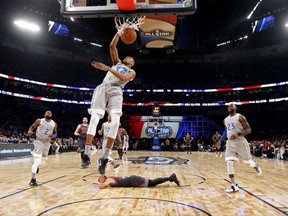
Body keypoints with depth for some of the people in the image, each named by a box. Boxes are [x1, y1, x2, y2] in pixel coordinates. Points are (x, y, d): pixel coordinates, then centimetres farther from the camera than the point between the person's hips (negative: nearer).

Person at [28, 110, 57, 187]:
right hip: (39, 141, -5)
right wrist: (30, 131, -24)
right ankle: (33, 180, -11)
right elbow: (32, 127, -2)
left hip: (47, 142, 5)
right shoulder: (39, 121, -14)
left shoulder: (54, 124, -6)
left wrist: (52, 136, -17)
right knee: (37, 161, -16)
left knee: (44, 155, 28)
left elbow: (55, 133, 5)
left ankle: (36, 165, 61)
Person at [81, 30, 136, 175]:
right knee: (95, 117, -20)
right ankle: (87, 152, -23)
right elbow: (112, 46, 21)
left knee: (115, 121, -24)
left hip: (116, 91, -2)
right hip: (103, 87, 2)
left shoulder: (132, 72, 21)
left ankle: (105, 158, -22)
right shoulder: (117, 62, 32)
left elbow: (123, 78, -2)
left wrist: (107, 68, -12)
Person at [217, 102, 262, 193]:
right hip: (230, 143, 5)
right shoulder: (225, 120, 10)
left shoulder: (240, 117, -8)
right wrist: (221, 140, 16)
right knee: (229, 163, -10)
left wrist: (238, 134, -26)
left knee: (248, 161, 11)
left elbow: (248, 129, -12)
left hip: (240, 142, -4)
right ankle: (234, 186, -5)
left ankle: (256, 166, 50)